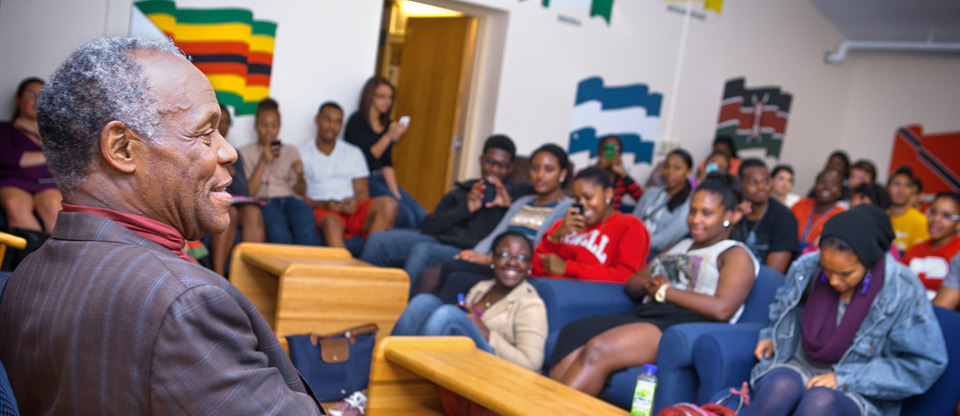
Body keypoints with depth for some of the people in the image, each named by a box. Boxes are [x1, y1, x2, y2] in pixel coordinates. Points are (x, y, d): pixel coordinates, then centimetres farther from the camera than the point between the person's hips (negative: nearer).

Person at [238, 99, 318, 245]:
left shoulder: (291, 151, 25)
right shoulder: (245, 153, 18)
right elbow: (249, 193, 5)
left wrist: (300, 177, -6)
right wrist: (263, 161, -3)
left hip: (289, 198, 2)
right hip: (263, 201, -2)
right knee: (277, 228, -40)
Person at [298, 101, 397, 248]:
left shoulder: (354, 153, 24)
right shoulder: (302, 154, 13)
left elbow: (363, 191, 15)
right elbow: (299, 196, 4)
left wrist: (355, 201, -10)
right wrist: (324, 204, -15)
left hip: (352, 209, 3)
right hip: (322, 211, -3)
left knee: (388, 204, -28)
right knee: (331, 223, -40)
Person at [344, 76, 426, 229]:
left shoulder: (388, 125, 14)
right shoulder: (357, 121, -5)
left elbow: (387, 164, 12)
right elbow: (364, 158, -13)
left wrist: (395, 192, 1)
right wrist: (389, 137, -19)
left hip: (381, 179, 7)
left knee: (421, 215, -12)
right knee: (405, 215, -25)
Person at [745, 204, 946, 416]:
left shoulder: (903, 290, -11)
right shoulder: (806, 268, -1)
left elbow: (927, 366, -11)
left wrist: (845, 377, -16)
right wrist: (771, 336, 2)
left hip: (860, 394, -2)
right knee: (781, 386, -36)